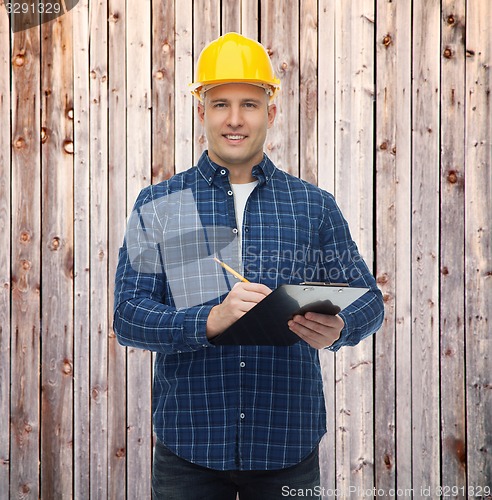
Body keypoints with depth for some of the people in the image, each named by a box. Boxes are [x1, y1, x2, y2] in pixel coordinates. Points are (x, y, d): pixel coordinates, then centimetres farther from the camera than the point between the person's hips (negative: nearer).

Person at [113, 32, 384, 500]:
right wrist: (211, 320, -23)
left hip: (289, 446, 1)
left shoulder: (315, 207, 7)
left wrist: (337, 328, -17)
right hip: (189, 447, -1)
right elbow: (128, 315, -5)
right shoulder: (157, 206, 2)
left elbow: (368, 298, 7)